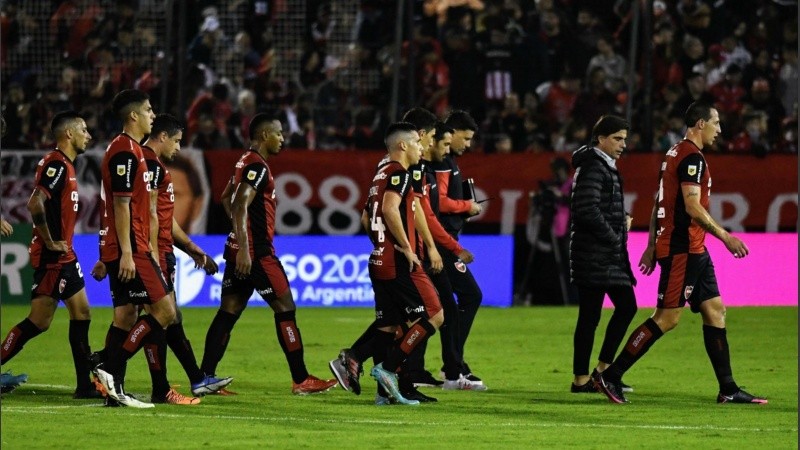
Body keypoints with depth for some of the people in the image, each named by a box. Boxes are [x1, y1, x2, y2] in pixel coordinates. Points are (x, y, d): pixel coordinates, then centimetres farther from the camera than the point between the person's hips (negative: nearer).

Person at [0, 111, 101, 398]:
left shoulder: (65, 165, 15)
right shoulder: (55, 164, -16)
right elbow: (35, 204, -28)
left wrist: (62, 243, 15)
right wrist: (50, 243, -20)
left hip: (64, 256, 10)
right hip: (51, 257, -10)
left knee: (81, 314, 8)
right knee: (39, 321, -8)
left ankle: (85, 385, 10)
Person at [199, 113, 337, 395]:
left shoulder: (246, 162, 17)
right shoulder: (257, 166, -14)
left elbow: (226, 198, 29)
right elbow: (241, 206, -24)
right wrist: (244, 248, -29)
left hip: (241, 251, 10)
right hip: (256, 252, -10)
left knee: (229, 312, 7)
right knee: (285, 308, -4)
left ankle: (205, 377, 4)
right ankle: (301, 380, -1)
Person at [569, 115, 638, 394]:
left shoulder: (605, 167, 19)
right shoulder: (593, 167, -13)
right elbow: (588, 210, -22)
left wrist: (621, 221, 9)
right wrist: (613, 238, -15)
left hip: (610, 255, 10)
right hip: (594, 254, -10)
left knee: (626, 306, 9)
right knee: (590, 316, -6)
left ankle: (603, 369, 11)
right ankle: (581, 379, -3)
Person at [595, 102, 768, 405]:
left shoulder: (675, 153, 17)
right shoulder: (692, 157, -14)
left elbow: (659, 203, 19)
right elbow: (692, 207, -21)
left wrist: (652, 246, 20)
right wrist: (725, 237, -17)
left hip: (693, 250, 11)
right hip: (683, 250, -11)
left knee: (714, 311, 8)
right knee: (667, 317, -10)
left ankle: (728, 389, 8)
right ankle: (610, 376, -8)